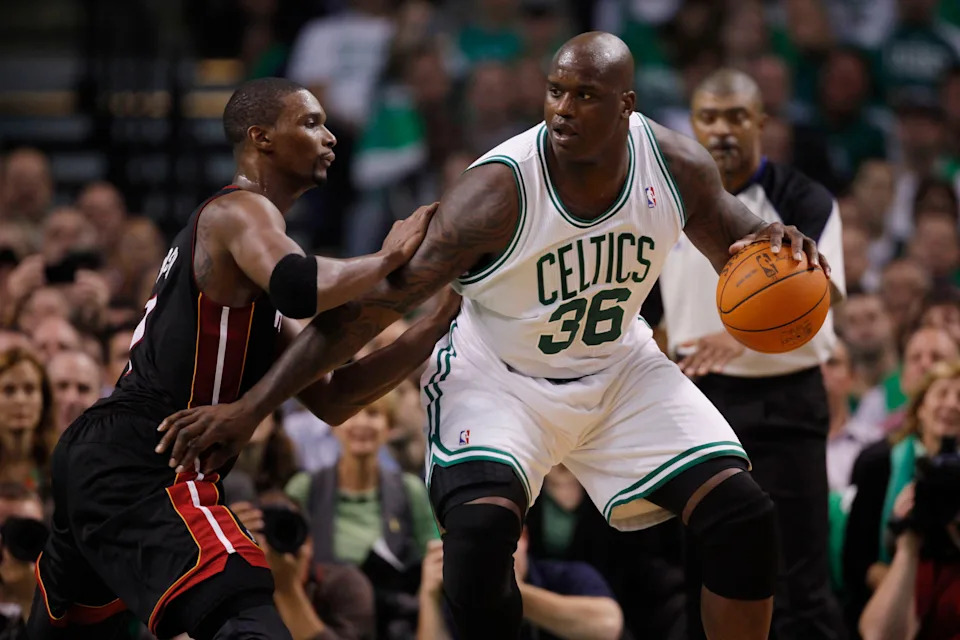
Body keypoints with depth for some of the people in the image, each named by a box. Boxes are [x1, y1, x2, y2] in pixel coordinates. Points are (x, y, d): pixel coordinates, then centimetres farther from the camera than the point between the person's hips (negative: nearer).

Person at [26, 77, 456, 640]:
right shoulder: (239, 211, -6)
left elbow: (330, 397, 20)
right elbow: (301, 289, -32)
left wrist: (433, 328, 11)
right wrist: (389, 259, -14)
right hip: (139, 470, -11)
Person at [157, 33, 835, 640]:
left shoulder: (675, 163, -19)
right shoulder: (499, 191, -31)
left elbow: (733, 240, 2)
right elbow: (370, 305, -29)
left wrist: (774, 246, -26)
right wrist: (248, 409, -33)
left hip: (619, 366, 4)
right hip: (497, 374, -4)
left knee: (744, 517, -7)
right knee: (479, 528, -32)